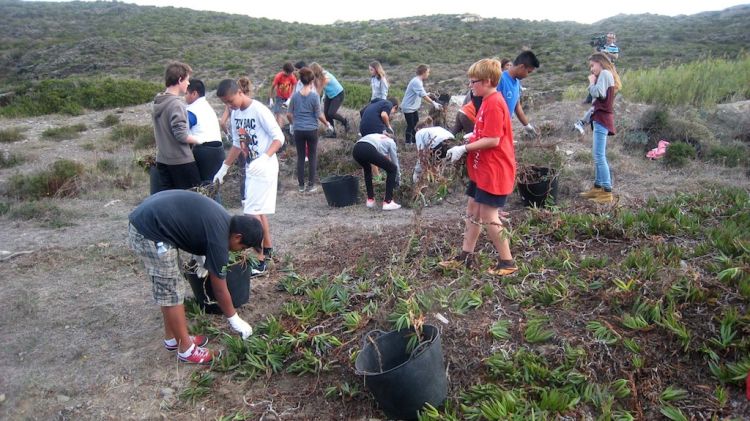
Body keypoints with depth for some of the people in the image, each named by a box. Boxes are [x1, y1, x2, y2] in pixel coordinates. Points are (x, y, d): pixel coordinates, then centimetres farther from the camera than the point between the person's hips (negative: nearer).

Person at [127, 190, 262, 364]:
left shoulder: (222, 219, 10)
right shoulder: (219, 238, -14)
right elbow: (220, 290, -5)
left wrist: (201, 260, 20)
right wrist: (235, 320, 8)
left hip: (145, 218, 10)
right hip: (149, 231, -10)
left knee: (168, 289, 19)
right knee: (172, 292, 1)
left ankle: (172, 339, 32)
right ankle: (187, 350, 14)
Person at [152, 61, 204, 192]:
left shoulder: (158, 102, 9)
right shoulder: (176, 104, -18)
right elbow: (182, 135, -22)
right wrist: (199, 140, -7)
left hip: (162, 160, 8)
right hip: (180, 161, -8)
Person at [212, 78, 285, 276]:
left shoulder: (259, 110, -16)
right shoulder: (235, 114, 8)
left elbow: (279, 137, -18)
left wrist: (265, 158, -32)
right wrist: (224, 168, 19)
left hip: (264, 168, -8)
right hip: (250, 168, 8)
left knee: (252, 211, -11)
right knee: (258, 210, 15)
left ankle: (260, 259, -4)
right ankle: (268, 248, 31)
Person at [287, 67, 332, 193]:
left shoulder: (295, 96, -1)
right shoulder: (314, 95, -10)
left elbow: (289, 114, 5)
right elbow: (319, 115, -9)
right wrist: (327, 124, 9)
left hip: (298, 130, 2)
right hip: (311, 130, -2)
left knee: (300, 157, 11)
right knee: (312, 157, 9)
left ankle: (301, 185, 16)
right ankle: (311, 185, 10)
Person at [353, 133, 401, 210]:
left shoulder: (378, 137, 44)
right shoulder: (391, 142, 27)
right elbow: (395, 162, 31)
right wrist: (398, 180, 44)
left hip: (356, 150, 7)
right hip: (368, 150, -7)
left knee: (367, 169, 38)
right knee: (392, 169, 12)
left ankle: (370, 199, 33)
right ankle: (388, 202, 8)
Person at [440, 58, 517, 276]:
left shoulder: (494, 104, -19)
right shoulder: (488, 101, 12)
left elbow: (493, 140, -25)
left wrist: (464, 148, -20)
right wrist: (471, 138, 7)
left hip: (494, 171, -10)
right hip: (482, 169, 10)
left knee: (488, 217, -3)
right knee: (472, 211, 15)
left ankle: (507, 262, 9)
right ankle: (466, 256, 26)